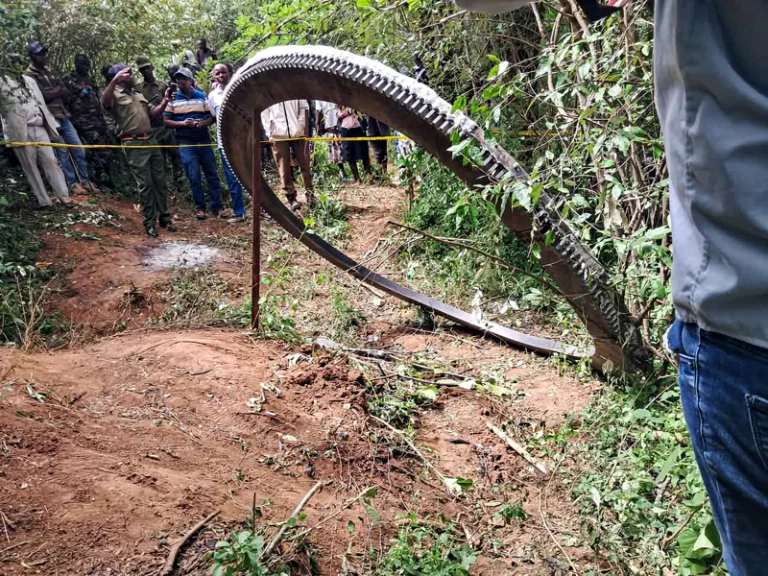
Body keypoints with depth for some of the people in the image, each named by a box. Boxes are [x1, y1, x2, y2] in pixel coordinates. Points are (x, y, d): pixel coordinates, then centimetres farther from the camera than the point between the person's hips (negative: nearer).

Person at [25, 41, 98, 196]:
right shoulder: (29, 76, -3)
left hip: (64, 116, 7)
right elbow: (44, 95, -15)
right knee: (62, 152, -3)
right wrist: (58, 90, -1)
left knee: (79, 150, 5)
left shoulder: (50, 72, 19)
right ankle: (72, 184, 3)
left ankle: (84, 181, 13)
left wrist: (53, 93, -6)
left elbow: (66, 92, 10)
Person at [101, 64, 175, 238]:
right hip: (133, 145, -7)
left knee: (160, 181, 9)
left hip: (150, 141, 7)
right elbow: (104, 103, -27)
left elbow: (153, 113, 20)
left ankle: (164, 217, 18)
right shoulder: (115, 95, -4)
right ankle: (150, 222, 5)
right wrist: (114, 80, -39)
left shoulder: (138, 95, 21)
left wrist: (165, 101, 3)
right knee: (145, 184, -5)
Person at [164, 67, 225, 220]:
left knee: (212, 174, 2)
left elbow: (211, 117, 7)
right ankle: (200, 207, 10)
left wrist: (204, 123, -14)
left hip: (204, 140, 2)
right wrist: (182, 123, -14)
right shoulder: (173, 99, 3)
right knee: (194, 177, -1)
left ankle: (216, 207, 8)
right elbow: (166, 121, 2)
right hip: (186, 143, -2)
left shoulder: (201, 96, 7)